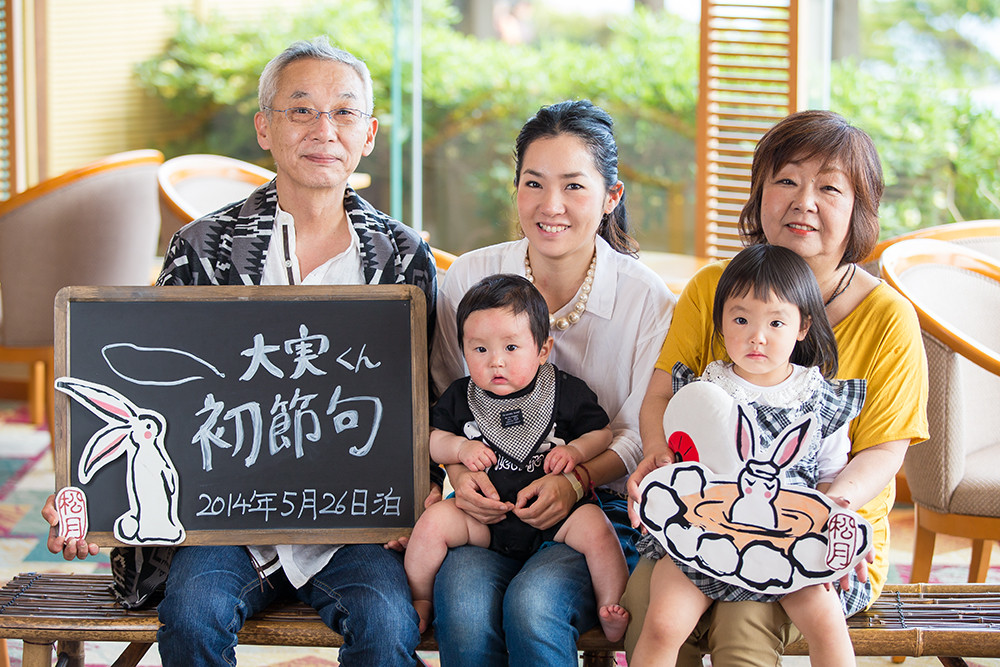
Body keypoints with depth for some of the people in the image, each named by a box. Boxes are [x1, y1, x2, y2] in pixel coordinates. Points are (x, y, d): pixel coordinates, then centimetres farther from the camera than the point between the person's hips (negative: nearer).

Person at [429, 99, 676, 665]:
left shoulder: (647, 299, -5)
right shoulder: (470, 278, 1)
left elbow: (641, 434, -1)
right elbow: (442, 402, 10)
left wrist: (576, 479, -19)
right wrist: (460, 469, -10)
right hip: (488, 506, 2)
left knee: (533, 605, -32)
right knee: (464, 608, -30)